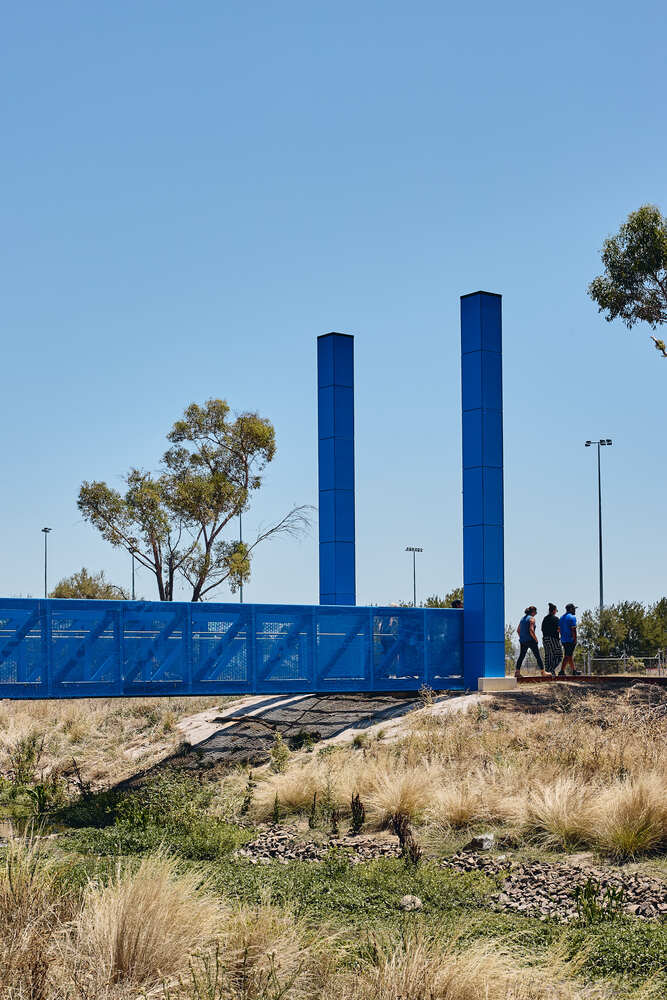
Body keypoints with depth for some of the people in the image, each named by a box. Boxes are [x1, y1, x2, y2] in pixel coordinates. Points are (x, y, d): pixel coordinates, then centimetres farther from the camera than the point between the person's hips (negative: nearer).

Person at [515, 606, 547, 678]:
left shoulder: (523, 618, 13)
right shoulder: (532, 618, -10)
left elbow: (518, 630, 15)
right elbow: (531, 630, -21)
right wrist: (535, 638, -11)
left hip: (522, 641, 7)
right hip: (531, 641, -7)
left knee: (521, 656, 7)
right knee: (538, 656, 3)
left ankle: (517, 672, -4)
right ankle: (543, 672, 7)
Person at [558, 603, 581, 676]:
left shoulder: (562, 617, 16)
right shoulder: (572, 617, -11)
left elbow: (560, 629, 19)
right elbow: (573, 629, -17)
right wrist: (575, 639, -16)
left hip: (563, 639, 9)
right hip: (570, 639, -9)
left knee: (570, 655, 16)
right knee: (568, 656, -8)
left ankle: (574, 670, 23)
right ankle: (562, 671, -14)